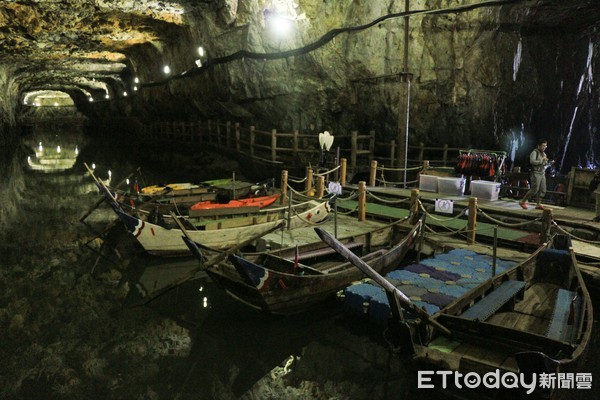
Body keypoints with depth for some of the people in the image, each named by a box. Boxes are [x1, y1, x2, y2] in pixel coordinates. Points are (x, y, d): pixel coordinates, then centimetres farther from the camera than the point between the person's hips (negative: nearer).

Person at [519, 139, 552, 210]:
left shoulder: (544, 154, 18)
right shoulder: (534, 152, -8)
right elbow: (532, 161, -23)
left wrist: (549, 162, 7)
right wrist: (542, 160, -20)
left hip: (542, 174, 8)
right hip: (536, 173, -8)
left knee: (542, 190, 3)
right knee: (534, 190, -12)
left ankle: (538, 204, 10)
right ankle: (522, 201, -2)